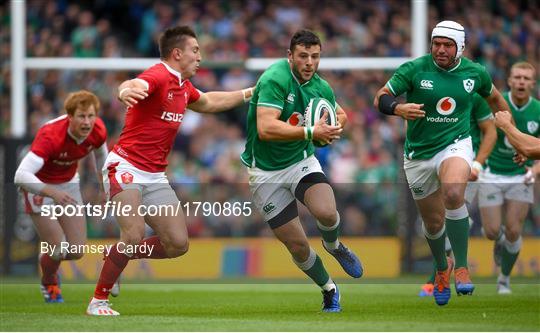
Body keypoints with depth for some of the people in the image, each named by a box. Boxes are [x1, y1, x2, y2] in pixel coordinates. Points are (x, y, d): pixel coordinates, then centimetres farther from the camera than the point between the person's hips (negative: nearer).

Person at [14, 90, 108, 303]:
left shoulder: (98, 131, -19)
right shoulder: (50, 136, -37)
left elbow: (101, 155, 8)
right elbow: (21, 175, -46)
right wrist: (52, 192, -58)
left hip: (68, 184, 5)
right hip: (39, 186, -5)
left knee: (77, 250, -1)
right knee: (57, 249, -12)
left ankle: (49, 263, 35)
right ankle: (49, 285, 24)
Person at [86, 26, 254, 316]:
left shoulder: (184, 87, 14)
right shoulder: (158, 76, -14)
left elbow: (209, 102, 37)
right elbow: (135, 85, -39)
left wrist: (249, 93, 42)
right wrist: (126, 90, -63)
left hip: (155, 177, 9)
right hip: (126, 166, -9)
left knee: (178, 243, -1)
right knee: (134, 235, -24)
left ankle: (116, 256, 18)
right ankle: (98, 301, -11)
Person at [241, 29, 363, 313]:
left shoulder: (320, 87, -1)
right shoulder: (275, 79, -21)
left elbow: (340, 114, 21)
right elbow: (265, 128, -33)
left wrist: (334, 128, -3)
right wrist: (311, 132, -34)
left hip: (302, 162, 4)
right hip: (266, 171, -3)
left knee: (326, 213, -26)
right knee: (297, 245, -1)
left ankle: (334, 246, 10)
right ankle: (329, 290, 25)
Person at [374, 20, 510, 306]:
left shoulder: (475, 73, -2)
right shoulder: (414, 69, -10)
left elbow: (494, 98, 18)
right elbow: (380, 98, -10)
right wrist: (398, 108, -32)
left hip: (455, 145, -1)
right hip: (419, 154, 1)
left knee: (453, 194, -33)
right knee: (433, 222, 9)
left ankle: (461, 267, -22)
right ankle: (442, 267, 41)